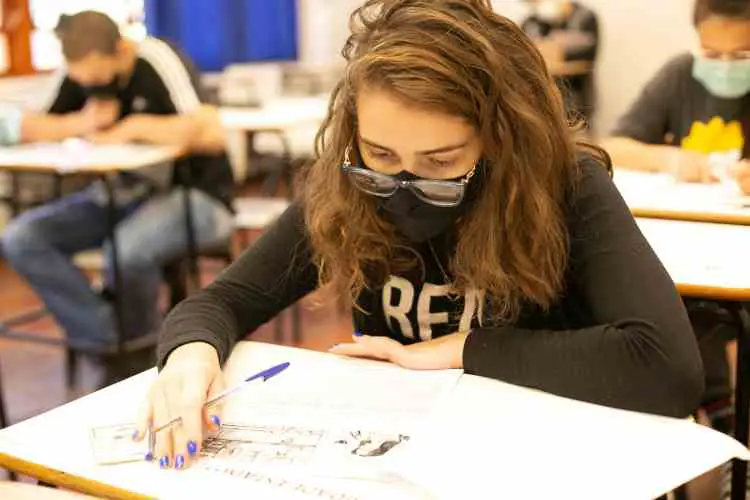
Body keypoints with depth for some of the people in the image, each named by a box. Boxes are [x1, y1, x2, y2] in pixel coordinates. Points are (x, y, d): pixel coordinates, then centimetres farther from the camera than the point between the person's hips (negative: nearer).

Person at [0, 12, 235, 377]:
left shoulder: (159, 62, -17)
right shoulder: (82, 71, 2)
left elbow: (211, 133, -32)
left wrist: (134, 126, -22)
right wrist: (80, 122, -13)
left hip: (192, 194, -7)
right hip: (122, 195, 7)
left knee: (127, 250, -39)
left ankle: (141, 346, -8)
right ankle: (108, 344, -19)